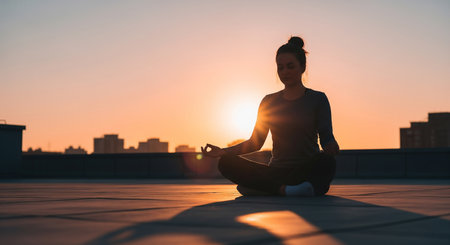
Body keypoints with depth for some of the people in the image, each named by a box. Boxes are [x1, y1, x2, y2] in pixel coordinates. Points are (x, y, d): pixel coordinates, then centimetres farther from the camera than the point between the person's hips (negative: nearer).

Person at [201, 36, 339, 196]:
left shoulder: (317, 99, 5)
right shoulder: (269, 102, 13)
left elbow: (327, 139, -4)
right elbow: (255, 142, 14)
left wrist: (332, 148, -29)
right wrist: (223, 151, 0)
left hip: (307, 171, -3)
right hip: (277, 171, 3)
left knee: (325, 161, -38)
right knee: (226, 162, -20)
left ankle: (264, 188, -36)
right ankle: (284, 189, -33)